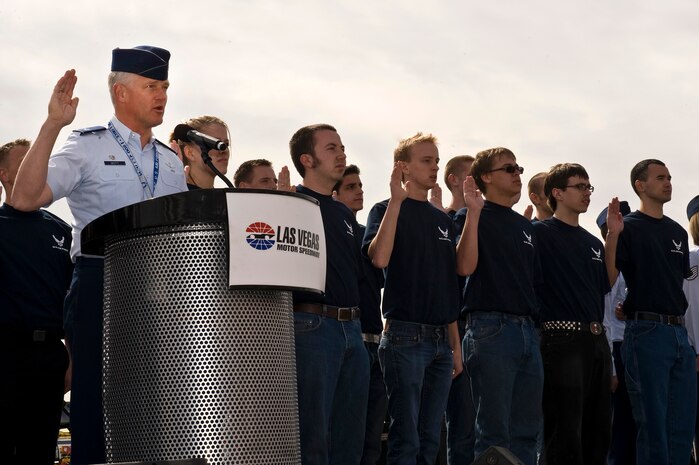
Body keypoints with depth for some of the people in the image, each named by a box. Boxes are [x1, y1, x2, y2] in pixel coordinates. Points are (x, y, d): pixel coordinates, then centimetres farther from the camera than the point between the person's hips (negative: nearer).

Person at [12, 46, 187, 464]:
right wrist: (53, 126, -19)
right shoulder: (87, 148, 2)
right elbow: (26, 198, -13)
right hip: (102, 287, -5)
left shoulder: (171, 163, 20)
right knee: (98, 414, -4)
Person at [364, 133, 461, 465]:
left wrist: (456, 345, 15)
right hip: (405, 335, -7)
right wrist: (397, 200, -18)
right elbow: (379, 258, -21)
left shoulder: (443, 221, 18)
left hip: (441, 340, 7)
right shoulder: (388, 210, -1)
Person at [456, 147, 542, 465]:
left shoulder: (525, 226, 21)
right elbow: (465, 267, -16)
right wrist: (474, 212, -18)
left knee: (527, 430, 8)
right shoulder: (475, 216, -1)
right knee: (494, 432, -6)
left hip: (528, 329, 7)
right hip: (491, 328, -7)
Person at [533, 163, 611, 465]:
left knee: (599, 433, 10)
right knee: (565, 434, -8)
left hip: (597, 339, 7)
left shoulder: (593, 243, 19)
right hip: (563, 338, -7)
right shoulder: (540, 233, -3)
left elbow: (605, 286, 19)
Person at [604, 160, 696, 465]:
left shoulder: (677, 232, 17)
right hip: (646, 332, -7)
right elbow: (607, 280, -12)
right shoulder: (628, 227, -2)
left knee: (683, 426, 7)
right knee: (653, 426, -5)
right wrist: (612, 235, -22)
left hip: (680, 333, 7)